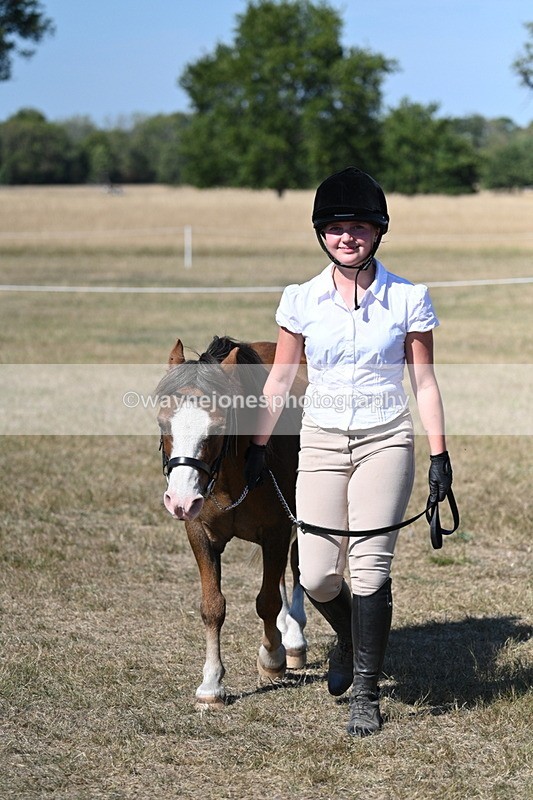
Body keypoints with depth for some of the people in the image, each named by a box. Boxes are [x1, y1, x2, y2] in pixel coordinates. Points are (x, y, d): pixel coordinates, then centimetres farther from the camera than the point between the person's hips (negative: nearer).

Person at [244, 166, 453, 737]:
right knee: (316, 576, -1)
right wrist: (258, 446, 6)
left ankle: (365, 694, 3)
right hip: (320, 443, 2)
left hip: (385, 442, -2)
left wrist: (439, 454, -3)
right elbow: (279, 379, 8)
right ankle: (350, 638, 33)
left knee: (369, 566, -9)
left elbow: (424, 381, 1)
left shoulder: (408, 299, -3)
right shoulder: (302, 300, 2)